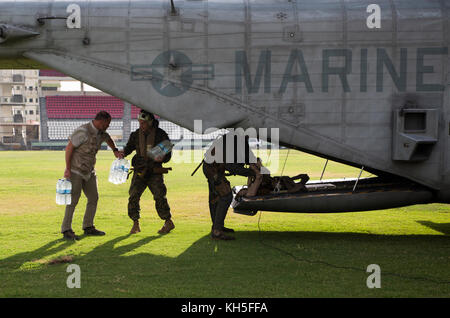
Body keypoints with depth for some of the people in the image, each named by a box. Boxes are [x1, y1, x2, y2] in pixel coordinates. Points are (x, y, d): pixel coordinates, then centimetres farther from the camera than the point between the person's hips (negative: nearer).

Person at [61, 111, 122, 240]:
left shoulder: (101, 133, 7)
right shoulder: (83, 131, -19)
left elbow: (108, 139, 33)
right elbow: (69, 148, -18)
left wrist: (115, 150, 20)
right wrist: (67, 169, -19)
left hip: (89, 172, 9)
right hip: (75, 171, -9)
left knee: (93, 198, 8)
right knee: (73, 199, -11)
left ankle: (88, 227, 17)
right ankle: (66, 230, -6)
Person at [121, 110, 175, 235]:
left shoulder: (161, 135, -4)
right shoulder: (136, 135, 4)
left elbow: (168, 154, -1)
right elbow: (129, 147, 18)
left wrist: (162, 158, -23)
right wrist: (123, 153, -4)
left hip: (155, 172, -3)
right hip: (140, 171, 3)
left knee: (159, 196, -8)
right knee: (133, 196, -9)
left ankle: (168, 222, 8)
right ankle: (136, 224, 4)